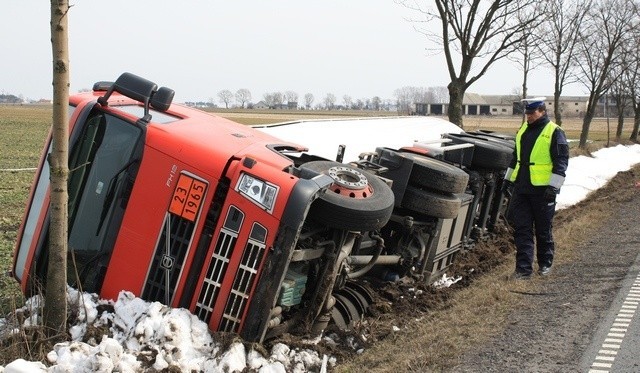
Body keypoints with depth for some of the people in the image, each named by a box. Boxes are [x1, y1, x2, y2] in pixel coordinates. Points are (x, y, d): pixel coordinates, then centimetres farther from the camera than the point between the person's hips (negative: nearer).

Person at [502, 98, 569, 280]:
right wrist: (508, 177, 23)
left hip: (542, 188, -6)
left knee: (543, 228, 7)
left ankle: (545, 263, 25)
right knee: (522, 228, 1)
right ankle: (524, 268, 3)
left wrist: (554, 186, -16)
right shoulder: (523, 130, 14)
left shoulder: (554, 132, -6)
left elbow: (561, 161, -10)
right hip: (521, 187, 6)